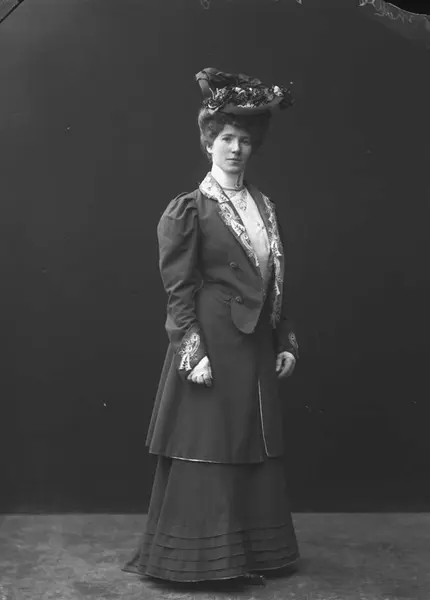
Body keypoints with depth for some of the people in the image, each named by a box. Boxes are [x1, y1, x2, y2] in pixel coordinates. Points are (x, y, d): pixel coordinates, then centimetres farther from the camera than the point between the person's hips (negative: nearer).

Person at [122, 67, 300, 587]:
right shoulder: (190, 209, -7)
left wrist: (285, 343, 9)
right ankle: (202, 557, 17)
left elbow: (275, 284, 13)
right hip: (212, 344, -6)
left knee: (254, 453, 12)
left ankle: (250, 555, 26)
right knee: (207, 451, 2)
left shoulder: (264, 208, 11)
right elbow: (178, 290, -10)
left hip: (256, 349, 6)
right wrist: (193, 354, -16)